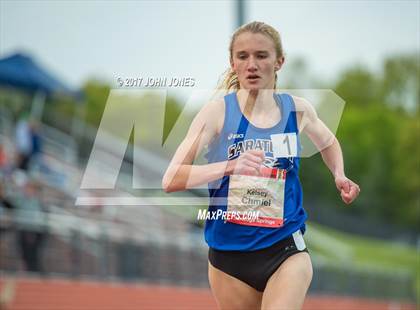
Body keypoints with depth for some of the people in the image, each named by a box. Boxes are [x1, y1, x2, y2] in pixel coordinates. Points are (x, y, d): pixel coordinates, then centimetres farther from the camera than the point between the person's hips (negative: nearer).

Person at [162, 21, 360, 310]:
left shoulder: (297, 109, 2)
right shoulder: (218, 111, -7)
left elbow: (328, 143, 26)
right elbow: (171, 180, -17)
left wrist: (339, 176, 6)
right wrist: (231, 166, -31)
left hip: (287, 252, 0)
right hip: (230, 254, 0)